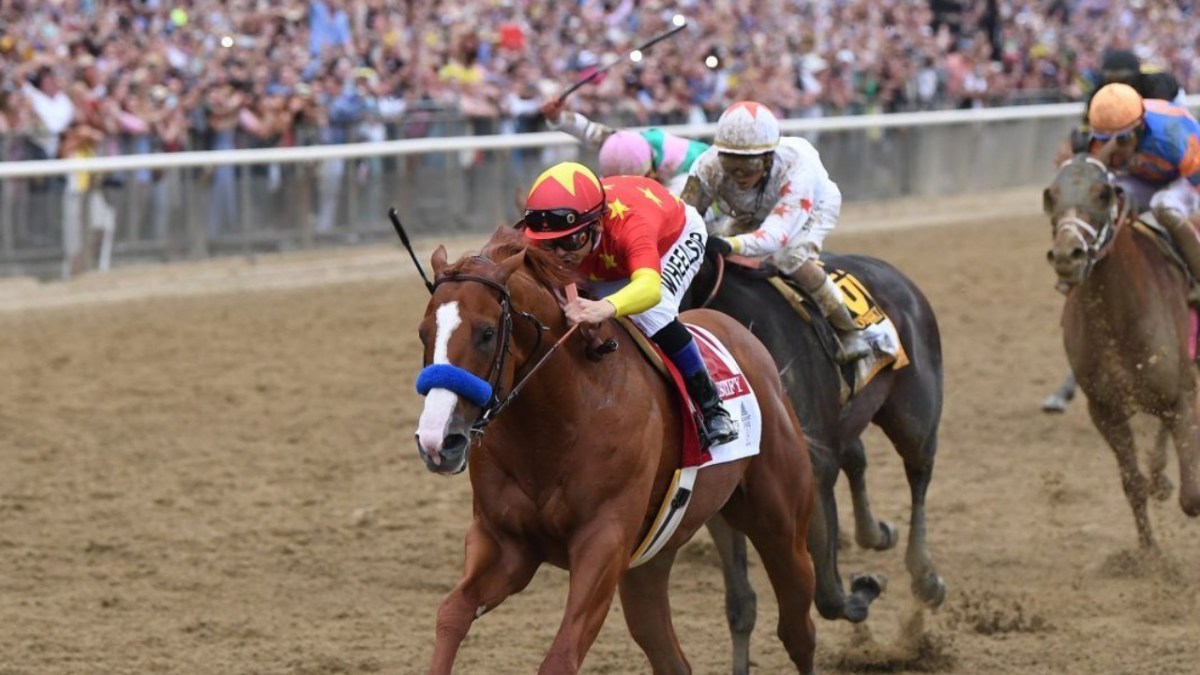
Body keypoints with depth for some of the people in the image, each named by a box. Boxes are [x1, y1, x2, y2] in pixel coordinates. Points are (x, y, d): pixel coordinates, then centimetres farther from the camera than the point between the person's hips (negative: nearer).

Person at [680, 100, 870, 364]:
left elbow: (776, 235, -54)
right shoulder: (710, 166, -37)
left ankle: (848, 330, -14)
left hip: (813, 205, -5)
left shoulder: (797, 169, -46)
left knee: (791, 257, -30)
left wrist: (730, 245, -72)